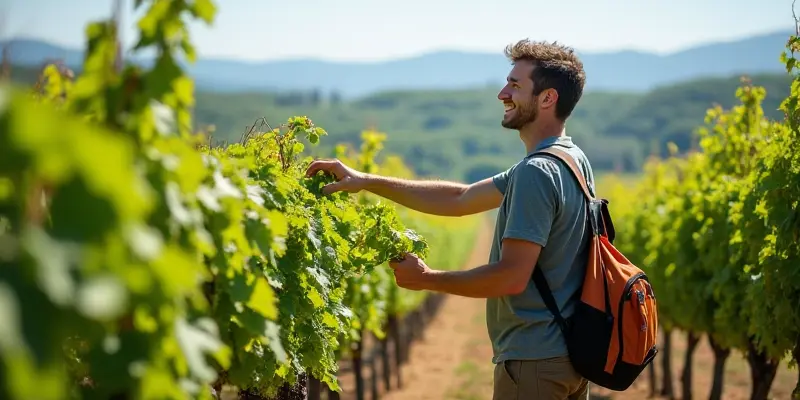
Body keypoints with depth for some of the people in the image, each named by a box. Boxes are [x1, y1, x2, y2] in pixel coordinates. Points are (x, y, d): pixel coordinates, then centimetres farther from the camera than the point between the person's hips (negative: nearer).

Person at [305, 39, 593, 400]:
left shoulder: (536, 172, -20)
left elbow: (512, 276, -25)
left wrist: (426, 279, -12)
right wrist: (367, 181, 7)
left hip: (534, 361, -9)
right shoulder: (573, 160, 11)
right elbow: (461, 199, 11)